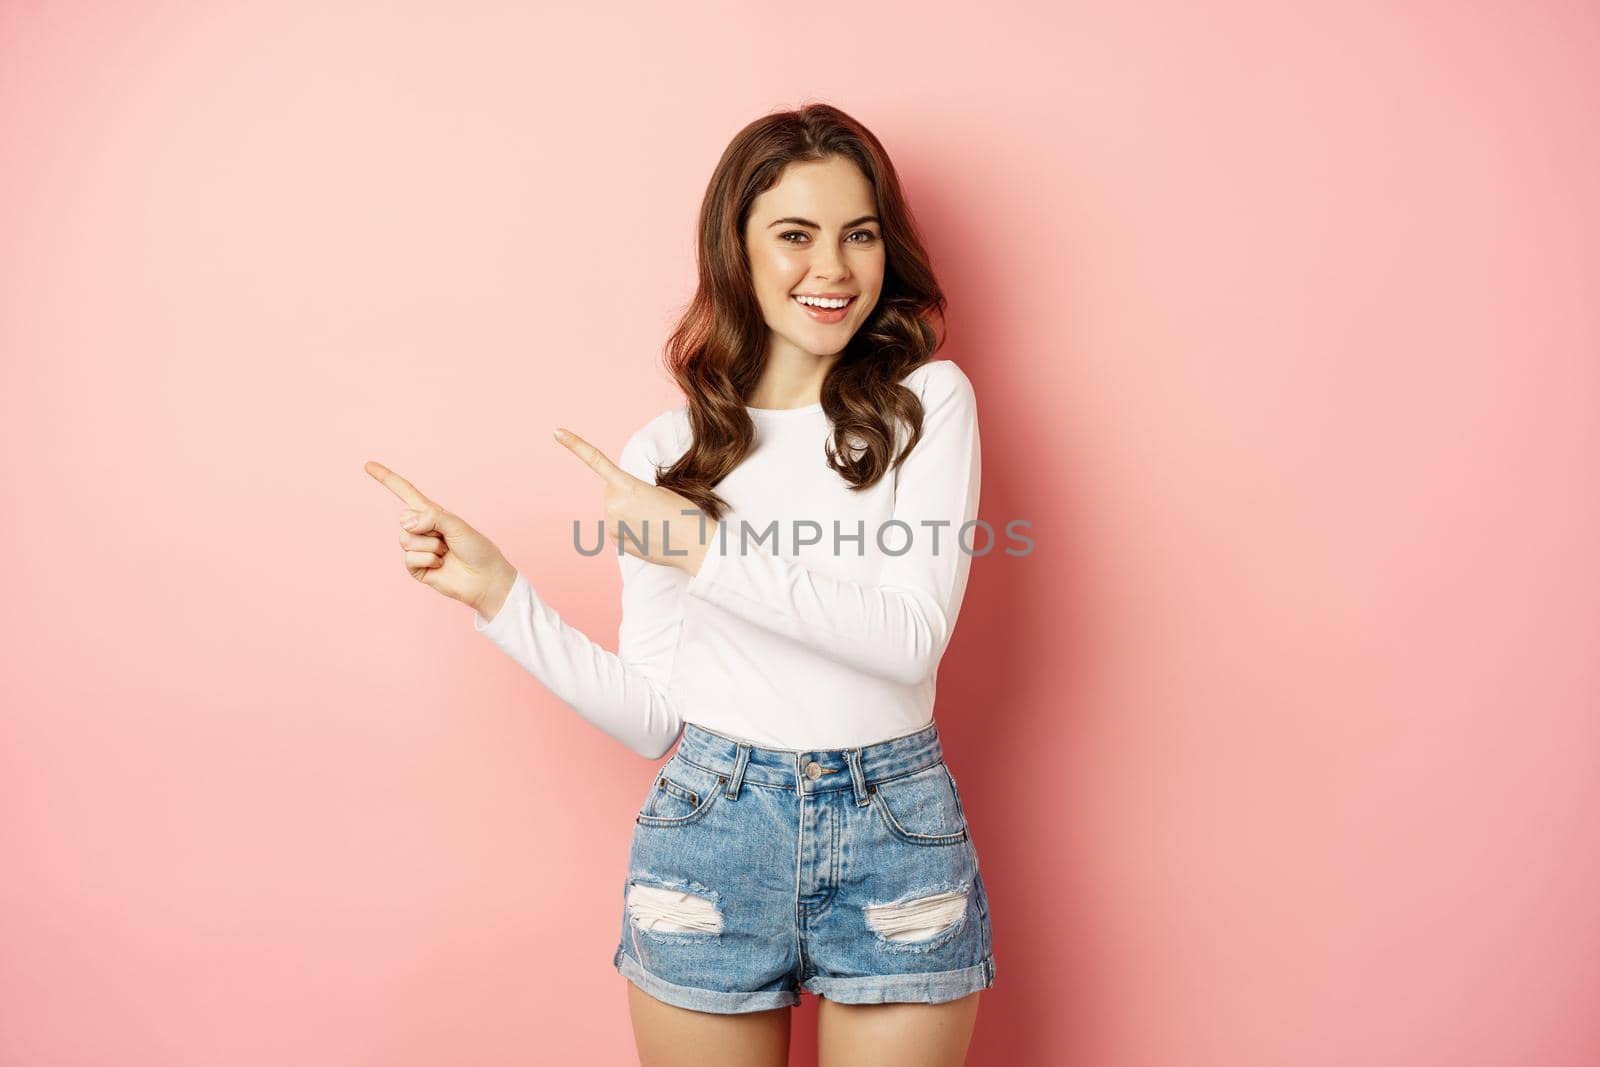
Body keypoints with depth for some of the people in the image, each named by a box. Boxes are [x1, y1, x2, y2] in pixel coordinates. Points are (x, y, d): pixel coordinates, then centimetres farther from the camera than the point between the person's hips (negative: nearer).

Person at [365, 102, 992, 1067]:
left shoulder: (929, 401, -2)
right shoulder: (669, 450, 3)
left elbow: (911, 637, -14)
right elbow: (653, 715, 2)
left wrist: (702, 545, -16)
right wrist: (496, 589, -3)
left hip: (896, 838, -1)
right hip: (711, 833, 1)